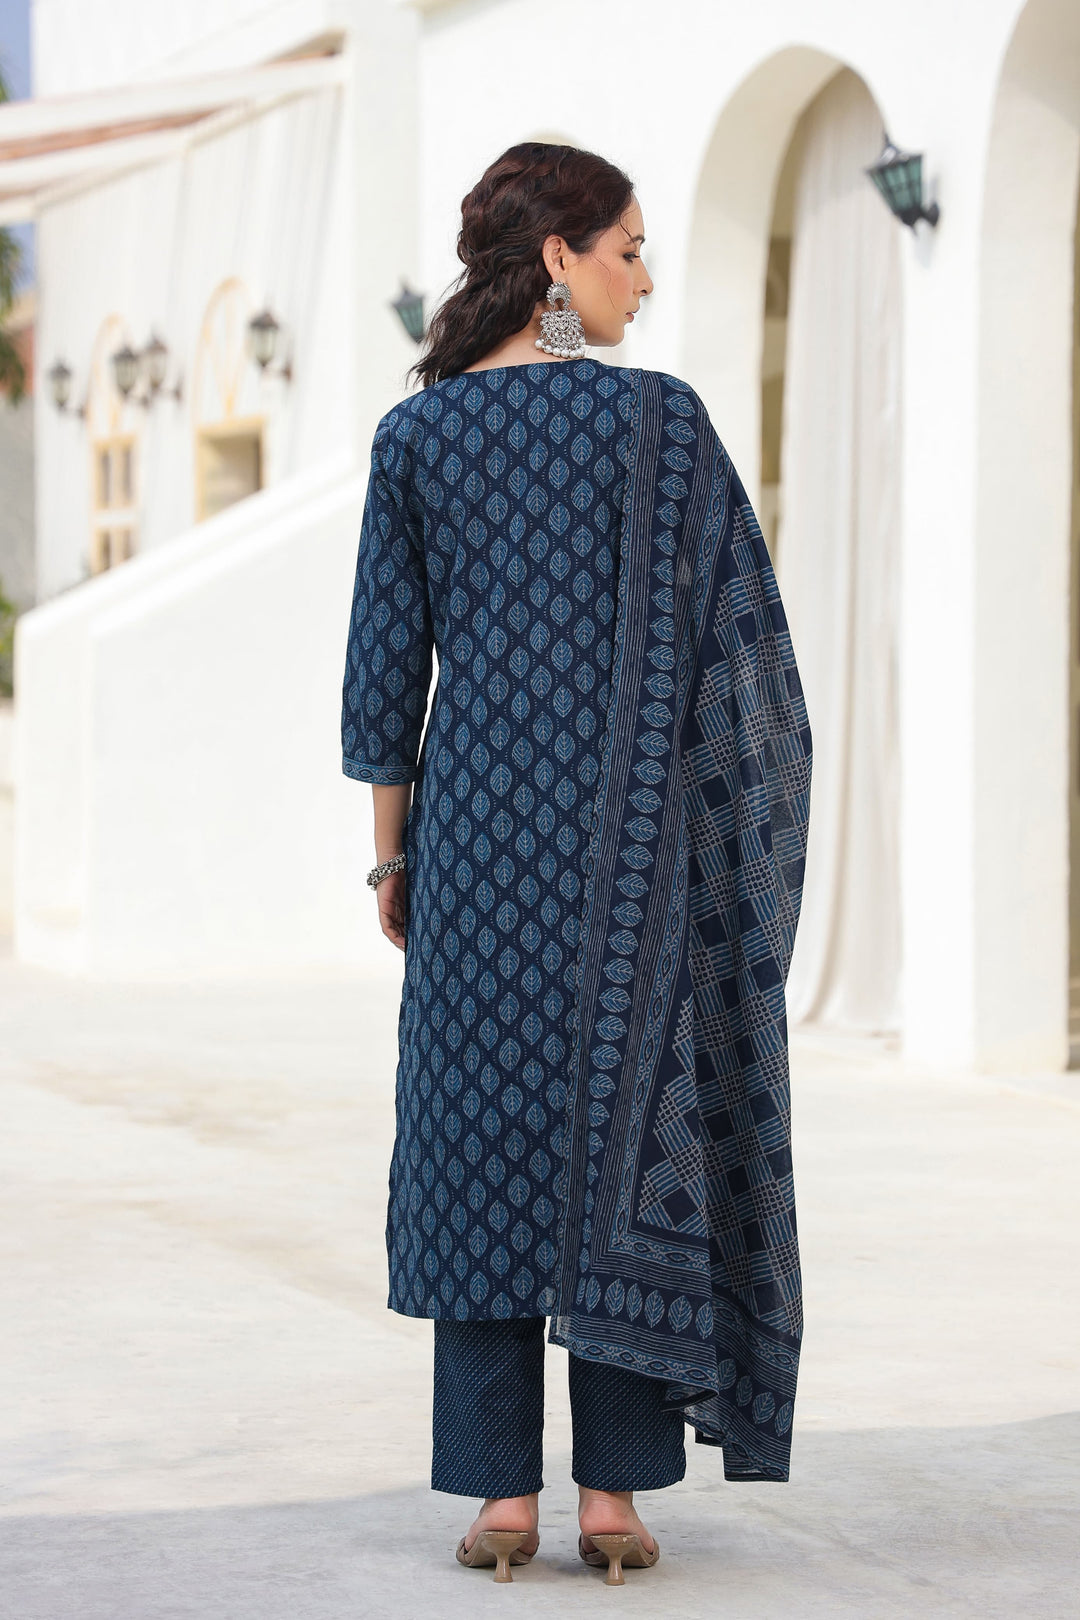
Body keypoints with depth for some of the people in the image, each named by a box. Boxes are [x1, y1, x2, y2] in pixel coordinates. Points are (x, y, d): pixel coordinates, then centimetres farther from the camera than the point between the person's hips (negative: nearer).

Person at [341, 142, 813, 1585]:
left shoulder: (415, 435, 2)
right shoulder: (661, 419, -6)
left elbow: (387, 664, 3)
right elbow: (740, 638, -6)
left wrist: (393, 854, 12)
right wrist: (749, 845, 4)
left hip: (480, 816, 2)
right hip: (635, 827, -2)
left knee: (482, 1140, 6)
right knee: (632, 1140, 5)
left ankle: (501, 1495, 3)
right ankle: (615, 1492, 3)